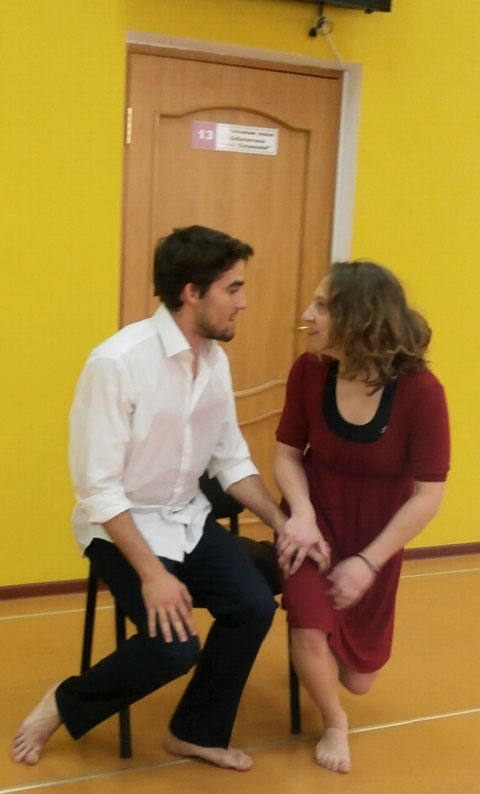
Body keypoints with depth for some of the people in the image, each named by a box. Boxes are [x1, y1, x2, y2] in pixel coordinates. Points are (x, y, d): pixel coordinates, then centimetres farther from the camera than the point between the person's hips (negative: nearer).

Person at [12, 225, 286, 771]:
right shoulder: (117, 362, -24)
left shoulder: (215, 358, -1)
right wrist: (152, 572, -27)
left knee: (254, 607, -11)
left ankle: (196, 732, 12)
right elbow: (97, 487, -23)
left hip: (187, 517, 7)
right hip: (121, 525, -7)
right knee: (174, 645, -22)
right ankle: (66, 705, 8)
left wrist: (282, 523, -3)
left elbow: (231, 458, 7)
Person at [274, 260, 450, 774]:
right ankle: (334, 724, 9)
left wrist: (368, 562, -18)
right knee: (310, 632, -25)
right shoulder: (309, 371, -18)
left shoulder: (420, 390, -25)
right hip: (319, 517, 1)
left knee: (358, 677, 10)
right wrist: (301, 513, -24)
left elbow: (428, 496, -19)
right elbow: (287, 453, -5)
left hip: (376, 532, 0)